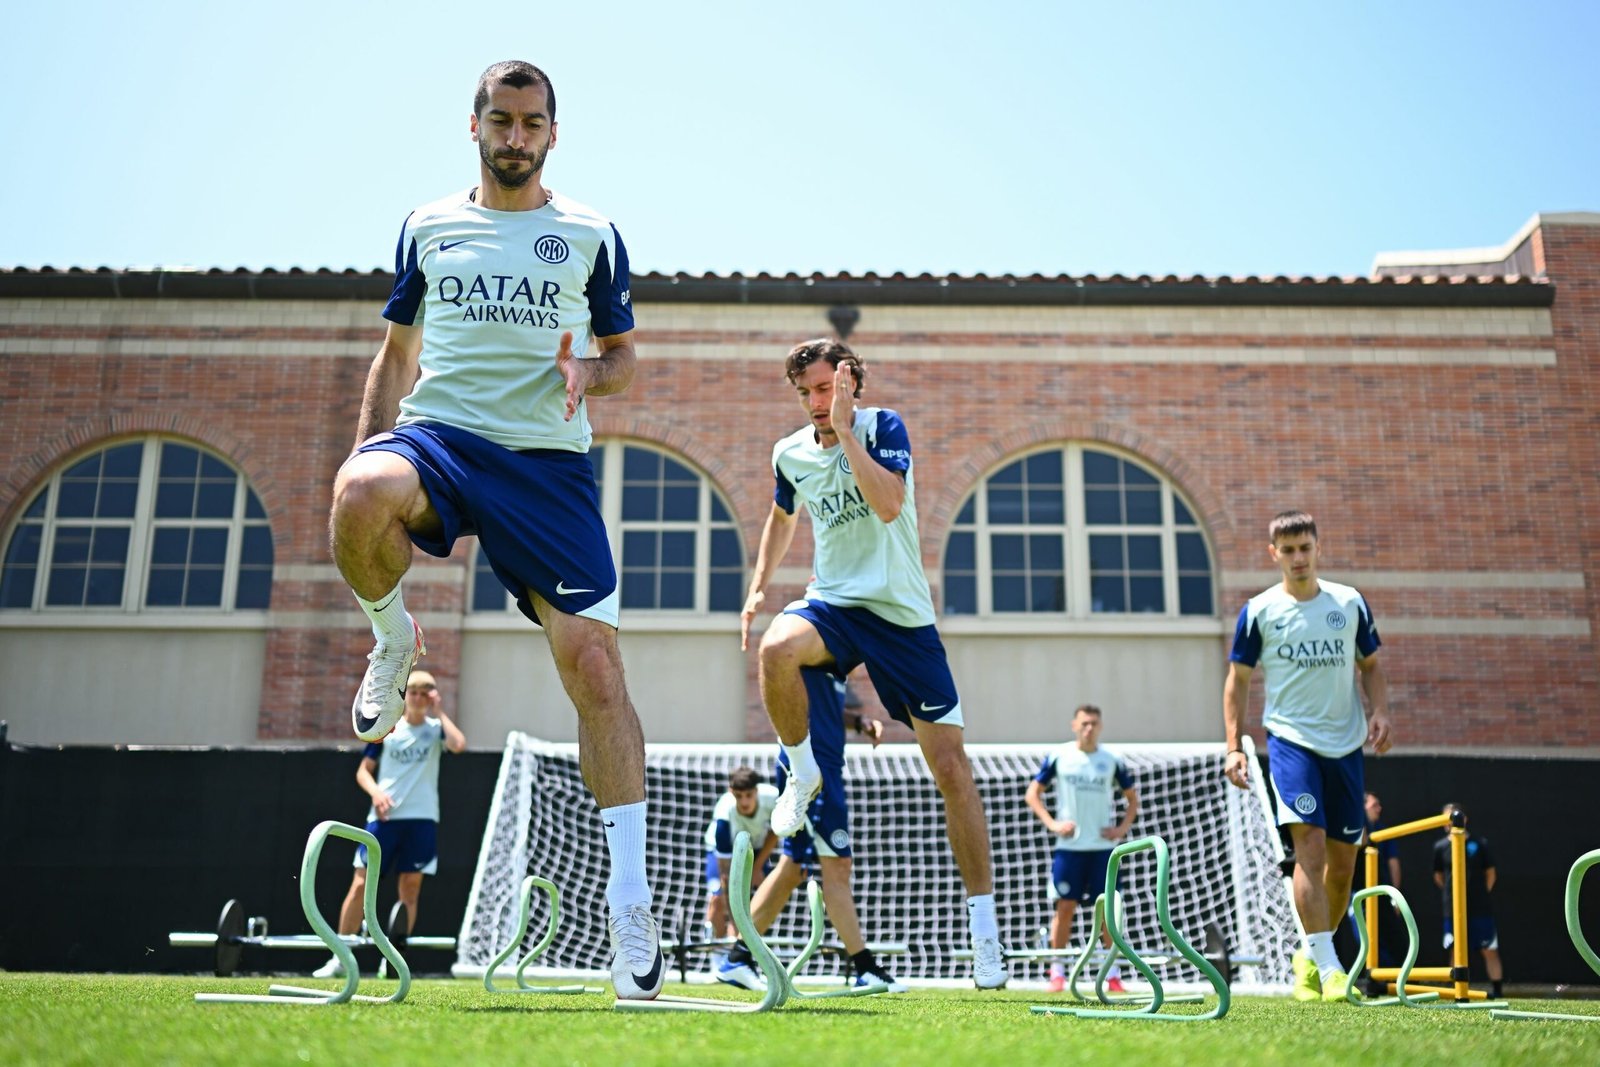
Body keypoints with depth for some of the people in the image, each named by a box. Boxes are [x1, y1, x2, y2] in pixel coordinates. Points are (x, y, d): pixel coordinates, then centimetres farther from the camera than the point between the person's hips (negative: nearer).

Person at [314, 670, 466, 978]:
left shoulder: (435, 729, 5)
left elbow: (459, 744, -17)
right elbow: (364, 771, 9)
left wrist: (439, 712, -10)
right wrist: (376, 792, -10)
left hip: (422, 818, 0)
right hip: (384, 817, 0)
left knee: (410, 888, 1)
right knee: (361, 883, -3)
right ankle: (339, 957, 3)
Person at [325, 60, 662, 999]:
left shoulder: (593, 236, 13)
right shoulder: (427, 227, 17)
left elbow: (623, 356, 16)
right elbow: (397, 353, 22)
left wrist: (590, 372, -8)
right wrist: (368, 442, 8)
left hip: (549, 459, -1)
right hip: (437, 431, 1)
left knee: (594, 664, -12)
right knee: (359, 496, -37)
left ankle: (631, 904, -4)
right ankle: (395, 639, -2)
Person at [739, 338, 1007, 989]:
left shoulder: (882, 425, -7)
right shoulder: (790, 454, 5)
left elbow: (889, 504, -25)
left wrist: (846, 429, -24)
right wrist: (759, 586, 17)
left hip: (902, 612, -2)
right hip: (832, 601, 2)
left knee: (950, 765, -5)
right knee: (776, 650, -35)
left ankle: (983, 921, 7)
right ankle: (803, 773, -6)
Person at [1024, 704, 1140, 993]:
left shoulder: (1111, 761, 3)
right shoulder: (1059, 757, 0)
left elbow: (1133, 798, 15)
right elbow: (1033, 793, 5)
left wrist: (1122, 828, 1)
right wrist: (1051, 823, -6)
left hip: (1103, 846, 1)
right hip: (1069, 845, -1)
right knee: (1065, 906, -1)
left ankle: (1113, 974, 8)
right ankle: (1057, 972, 8)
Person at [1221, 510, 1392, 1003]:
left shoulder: (1350, 603, 6)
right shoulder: (1258, 612, 0)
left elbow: (1371, 665, 16)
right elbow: (1238, 680, 5)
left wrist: (1380, 713, -3)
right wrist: (1234, 747, -3)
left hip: (1346, 744, 3)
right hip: (1291, 740, -3)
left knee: (1342, 861, 6)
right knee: (1310, 842, -19)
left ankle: (1309, 955, 25)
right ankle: (1328, 967, -17)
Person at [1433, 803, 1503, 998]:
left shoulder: (1479, 843, -4)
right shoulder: (1441, 846, 0)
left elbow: (1490, 873, 7)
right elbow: (1438, 876, 13)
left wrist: (1481, 895, 7)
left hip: (1481, 909, -1)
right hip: (1453, 910, 1)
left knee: (1490, 951, 2)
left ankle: (1497, 992, 8)